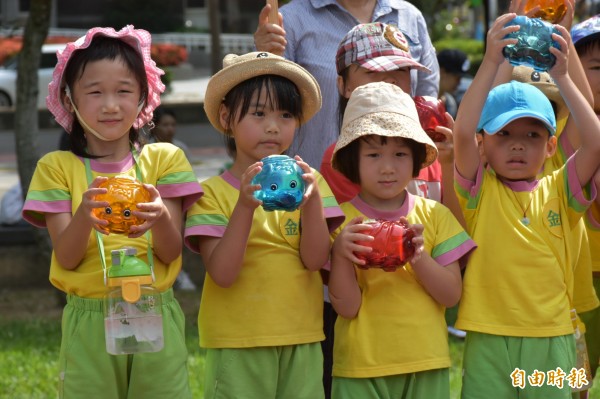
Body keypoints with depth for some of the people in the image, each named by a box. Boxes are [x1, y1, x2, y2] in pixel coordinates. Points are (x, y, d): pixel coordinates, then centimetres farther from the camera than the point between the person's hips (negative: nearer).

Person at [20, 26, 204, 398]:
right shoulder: (58, 166, 3)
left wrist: (159, 218, -25)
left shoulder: (163, 158, 4)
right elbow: (66, 257, -5)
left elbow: (172, 252, -3)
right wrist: (84, 216, -26)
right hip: (89, 322, 0)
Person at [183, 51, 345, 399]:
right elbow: (222, 273, -13)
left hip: (301, 343, 2)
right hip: (238, 346, -2)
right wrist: (245, 206, -25)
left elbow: (315, 260, -5)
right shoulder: (213, 193, -2)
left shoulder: (307, 183, 6)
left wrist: (311, 201, -21)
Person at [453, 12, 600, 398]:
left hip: (551, 340, 2)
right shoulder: (480, 191, 1)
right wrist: (490, 64, -19)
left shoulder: (558, 192, 5)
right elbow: (462, 133, -16)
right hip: (489, 341, -1)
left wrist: (562, 77, -11)